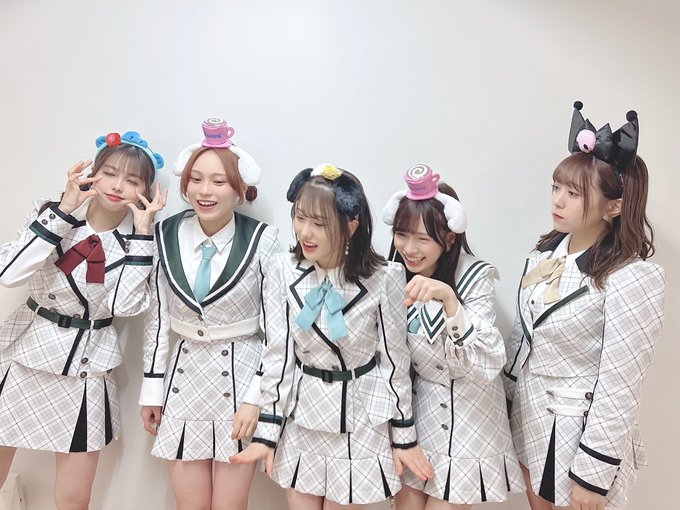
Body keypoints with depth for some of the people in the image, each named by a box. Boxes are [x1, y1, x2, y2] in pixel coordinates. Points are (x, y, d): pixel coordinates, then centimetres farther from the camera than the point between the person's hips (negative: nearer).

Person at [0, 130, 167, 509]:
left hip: (85, 365, 0)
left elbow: (124, 306, -18)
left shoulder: (139, 239, -4)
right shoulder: (55, 214, -5)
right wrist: (64, 209, -20)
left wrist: (142, 231, -18)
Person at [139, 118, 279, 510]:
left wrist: (255, 398, -11)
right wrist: (152, 389, 8)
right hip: (185, 375, 3)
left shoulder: (263, 241, -13)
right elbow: (156, 317, 5)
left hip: (241, 375, -3)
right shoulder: (166, 236, -3)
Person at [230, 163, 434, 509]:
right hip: (301, 417, 2)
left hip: (359, 419, -2)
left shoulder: (382, 278, -18)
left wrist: (404, 436, -1)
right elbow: (277, 353, -6)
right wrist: (266, 432, -3)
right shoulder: (283, 271, -12)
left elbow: (394, 360, -7)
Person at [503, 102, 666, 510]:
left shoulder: (634, 278, -22)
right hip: (528, 414, 7)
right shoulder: (546, 251, -2)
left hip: (578, 427, -6)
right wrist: (507, 398, 12)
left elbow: (620, 387, -20)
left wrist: (593, 474, -16)